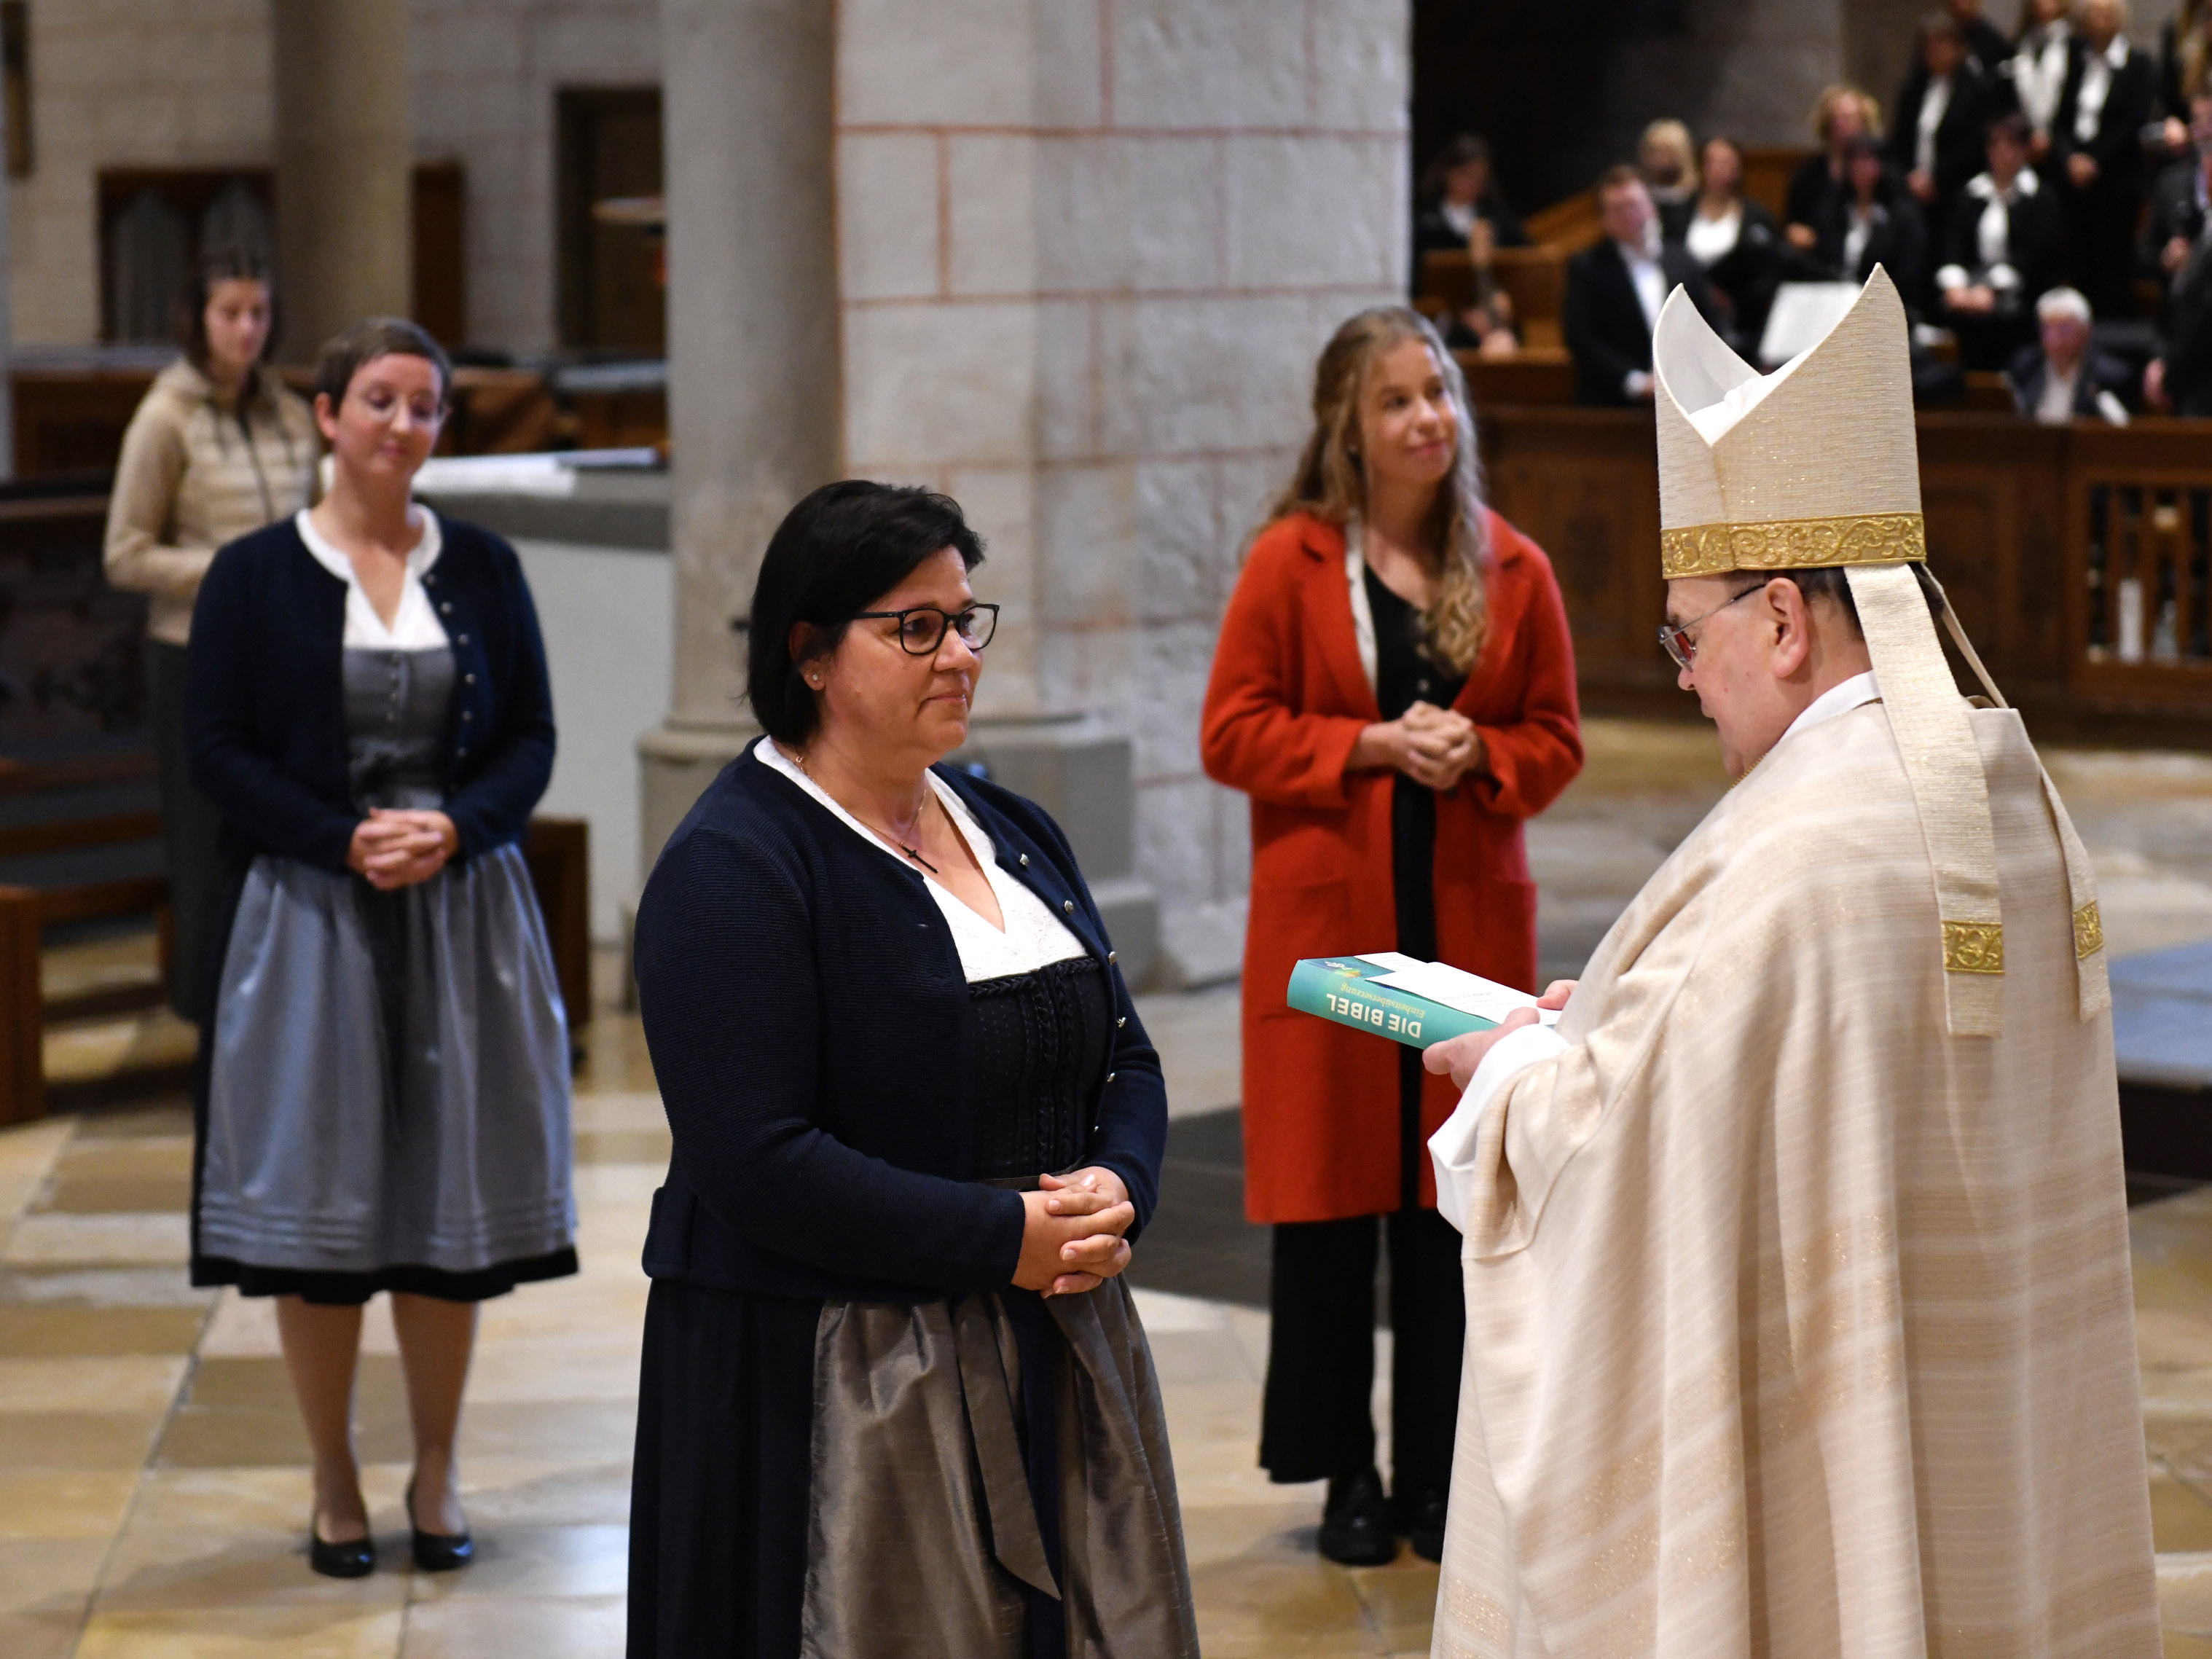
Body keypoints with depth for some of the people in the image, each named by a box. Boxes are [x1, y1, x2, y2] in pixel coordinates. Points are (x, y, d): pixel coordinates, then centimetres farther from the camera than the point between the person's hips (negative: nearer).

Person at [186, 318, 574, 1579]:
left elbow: (532, 740, 6)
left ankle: (439, 1475, 17)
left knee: (454, 1197, 3)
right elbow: (219, 750, -3)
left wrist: (452, 827, -13)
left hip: (464, 912, 2)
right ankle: (336, 1484, 13)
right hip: (306, 915, -2)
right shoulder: (256, 575, 1)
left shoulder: (483, 569, 7)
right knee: (314, 1197, 0)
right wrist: (345, 841, -15)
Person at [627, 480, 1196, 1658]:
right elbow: (757, 1163, -19)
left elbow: (1125, 1059, 16)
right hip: (832, 1397, -7)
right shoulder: (732, 866, -11)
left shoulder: (1012, 831, 13)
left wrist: (1115, 1191, -7)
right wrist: (1005, 1241, -19)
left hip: (1052, 1368, 7)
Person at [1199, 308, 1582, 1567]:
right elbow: (1233, 733, -3)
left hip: (1470, 921, 2)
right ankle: (1347, 1473, 14)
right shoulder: (1291, 562, -1)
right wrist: (1374, 743, -14)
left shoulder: (1513, 569, 6)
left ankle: (1439, 1473, 14)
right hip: (1327, 922, -2)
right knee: (1329, 1198, 2)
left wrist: (1479, 754, -11)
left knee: (1456, 1200, 3)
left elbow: (1556, 741, 10)